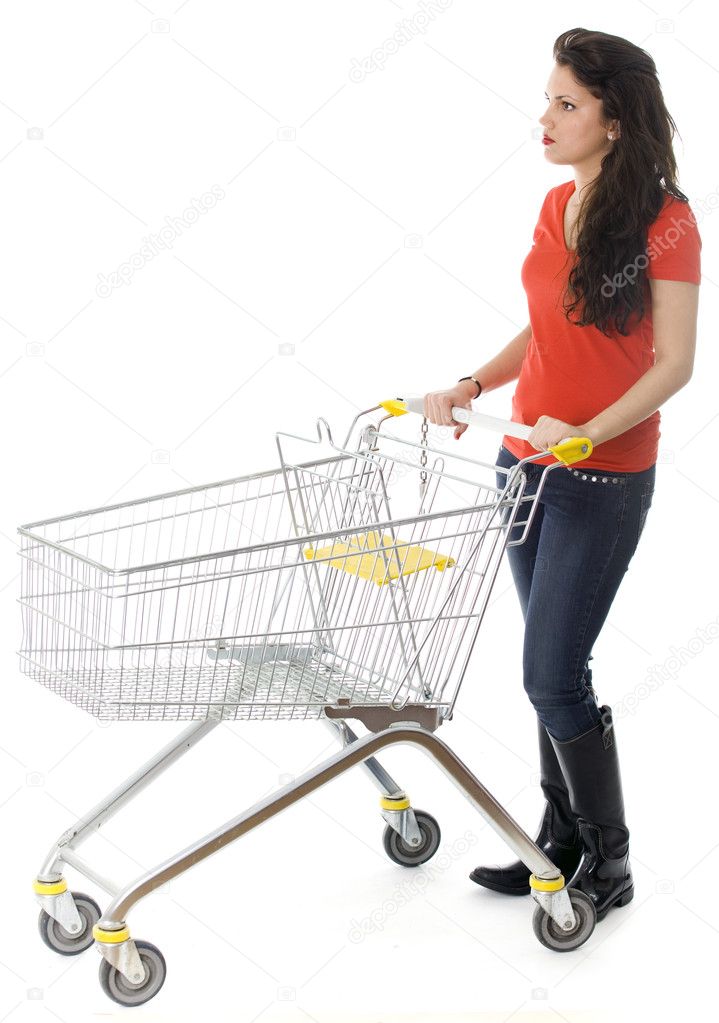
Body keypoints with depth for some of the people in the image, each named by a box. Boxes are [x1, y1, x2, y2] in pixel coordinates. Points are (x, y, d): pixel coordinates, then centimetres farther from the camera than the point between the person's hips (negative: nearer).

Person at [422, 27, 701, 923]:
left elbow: (675, 364, -15)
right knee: (555, 664, 13)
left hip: (603, 478, -7)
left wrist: (587, 433, -24)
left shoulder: (664, 223, -14)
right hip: (526, 459, 7)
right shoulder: (557, 205, 8)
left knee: (551, 674, -6)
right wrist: (473, 388, 2)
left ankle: (609, 864, 10)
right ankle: (561, 841, 25)